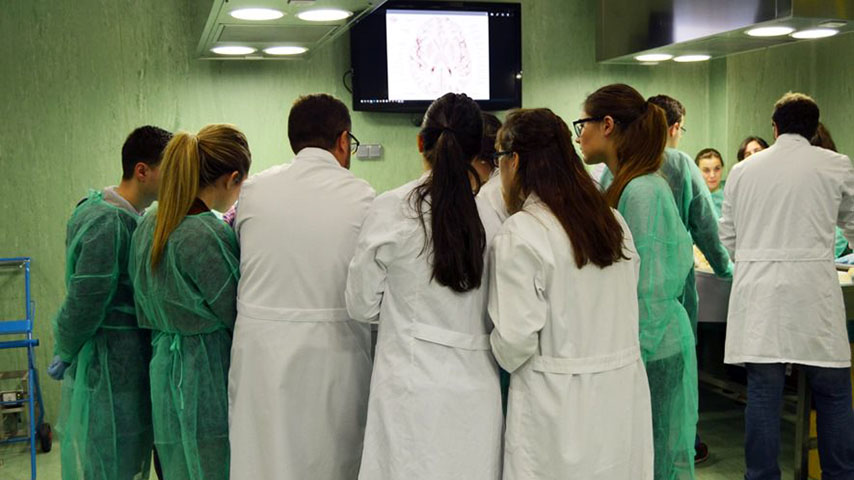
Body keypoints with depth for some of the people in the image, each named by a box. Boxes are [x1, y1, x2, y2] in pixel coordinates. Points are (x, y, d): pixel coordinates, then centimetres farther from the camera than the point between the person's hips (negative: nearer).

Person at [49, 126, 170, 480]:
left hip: (129, 364, 9)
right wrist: (65, 355, -6)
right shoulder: (109, 222, -20)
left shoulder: (131, 217, 9)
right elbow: (86, 301, -18)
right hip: (109, 370, -9)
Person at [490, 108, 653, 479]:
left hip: (559, 405, -6)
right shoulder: (613, 221, 3)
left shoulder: (520, 233, -16)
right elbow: (626, 310, 8)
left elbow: (515, 338, -17)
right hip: (624, 393, 6)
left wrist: (504, 359, 3)